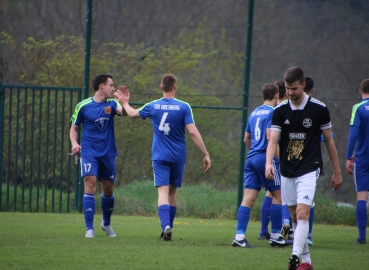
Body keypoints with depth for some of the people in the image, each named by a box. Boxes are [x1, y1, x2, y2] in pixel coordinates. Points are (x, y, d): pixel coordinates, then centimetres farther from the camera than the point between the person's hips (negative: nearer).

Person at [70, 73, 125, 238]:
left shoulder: (111, 104, 3)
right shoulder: (83, 106, -2)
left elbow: (123, 111, -18)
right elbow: (74, 127, 7)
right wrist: (74, 143, -11)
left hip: (108, 153, 3)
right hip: (89, 152, -3)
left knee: (108, 189, 11)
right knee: (90, 185, -16)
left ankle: (106, 223, 35)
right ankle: (89, 228, -14)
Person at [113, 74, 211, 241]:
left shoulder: (152, 106, 0)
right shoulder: (184, 107, -6)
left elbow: (133, 114, 18)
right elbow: (193, 132, -11)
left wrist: (125, 103, 40)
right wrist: (206, 154, -8)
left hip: (159, 157, 0)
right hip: (178, 157, 0)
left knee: (163, 192, -8)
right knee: (172, 192, 15)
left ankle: (166, 226, -29)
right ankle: (168, 228, 22)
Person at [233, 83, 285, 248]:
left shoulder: (254, 113, 16)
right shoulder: (273, 112, -6)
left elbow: (246, 138, 21)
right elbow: (270, 136, -17)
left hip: (251, 158, 7)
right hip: (266, 158, -6)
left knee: (248, 198, 0)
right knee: (277, 196, 8)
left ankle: (239, 235, -11)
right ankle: (275, 236, 11)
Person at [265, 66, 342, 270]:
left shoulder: (319, 109, -6)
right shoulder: (280, 111, 0)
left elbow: (329, 141, 3)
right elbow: (273, 140, -8)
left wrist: (337, 172, 6)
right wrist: (269, 163, -27)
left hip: (309, 170, -4)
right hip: (287, 171, 4)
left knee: (302, 213, -19)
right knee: (294, 216, 10)